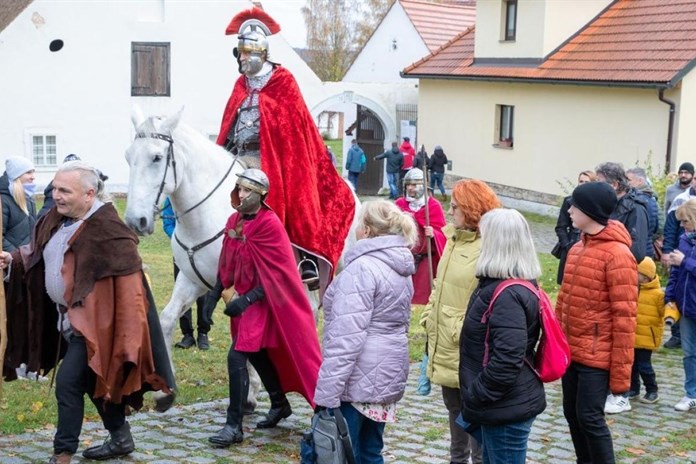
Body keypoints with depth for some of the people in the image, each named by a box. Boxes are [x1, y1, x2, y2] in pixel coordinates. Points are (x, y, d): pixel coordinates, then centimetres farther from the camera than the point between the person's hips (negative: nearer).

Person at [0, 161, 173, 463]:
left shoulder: (106, 228, -23)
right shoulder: (57, 218, 3)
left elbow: (129, 280, -23)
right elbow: (40, 253, 18)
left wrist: (128, 333, -25)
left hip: (92, 322, -9)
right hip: (70, 317, 9)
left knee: (68, 383, -8)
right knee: (92, 380, 19)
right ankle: (121, 438, 35)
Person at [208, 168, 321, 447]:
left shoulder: (270, 225, -18)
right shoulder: (234, 221, 5)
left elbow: (275, 274, -20)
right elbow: (226, 263, 13)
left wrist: (246, 300, -24)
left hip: (262, 300, -8)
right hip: (243, 298, 8)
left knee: (237, 358, -13)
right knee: (257, 354, 19)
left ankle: (234, 427, -6)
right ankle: (280, 404, 38)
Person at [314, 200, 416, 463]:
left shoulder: (362, 268, -17)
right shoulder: (400, 268, 13)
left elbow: (346, 338, -23)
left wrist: (326, 394, -23)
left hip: (358, 380, -9)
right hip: (389, 375, 9)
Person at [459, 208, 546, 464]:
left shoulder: (507, 294, -23)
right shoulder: (502, 285, 7)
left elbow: (507, 360, -29)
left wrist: (474, 397, -19)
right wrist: (476, 397, 14)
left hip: (507, 408, -10)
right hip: (505, 404, 10)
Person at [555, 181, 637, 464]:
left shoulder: (617, 255, -16)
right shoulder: (577, 249, 9)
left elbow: (624, 318, -17)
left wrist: (620, 373, -16)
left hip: (596, 356, -8)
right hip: (570, 351, 8)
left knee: (590, 417, -3)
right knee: (572, 414, 14)